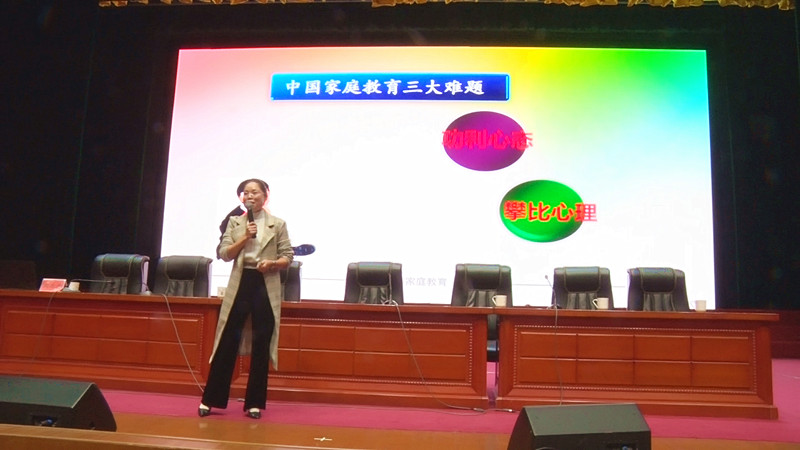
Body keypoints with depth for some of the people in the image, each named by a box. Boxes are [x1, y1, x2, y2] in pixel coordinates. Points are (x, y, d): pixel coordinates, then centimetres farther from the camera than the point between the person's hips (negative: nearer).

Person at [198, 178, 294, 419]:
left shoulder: (277, 224, 4)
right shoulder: (235, 222, 9)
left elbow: (288, 256, 2)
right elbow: (224, 253, 0)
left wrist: (273, 263, -17)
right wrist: (245, 237, -12)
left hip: (266, 286, -1)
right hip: (240, 284, 1)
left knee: (261, 346, 4)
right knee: (227, 342, 2)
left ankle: (255, 403, 14)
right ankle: (210, 399, 14)